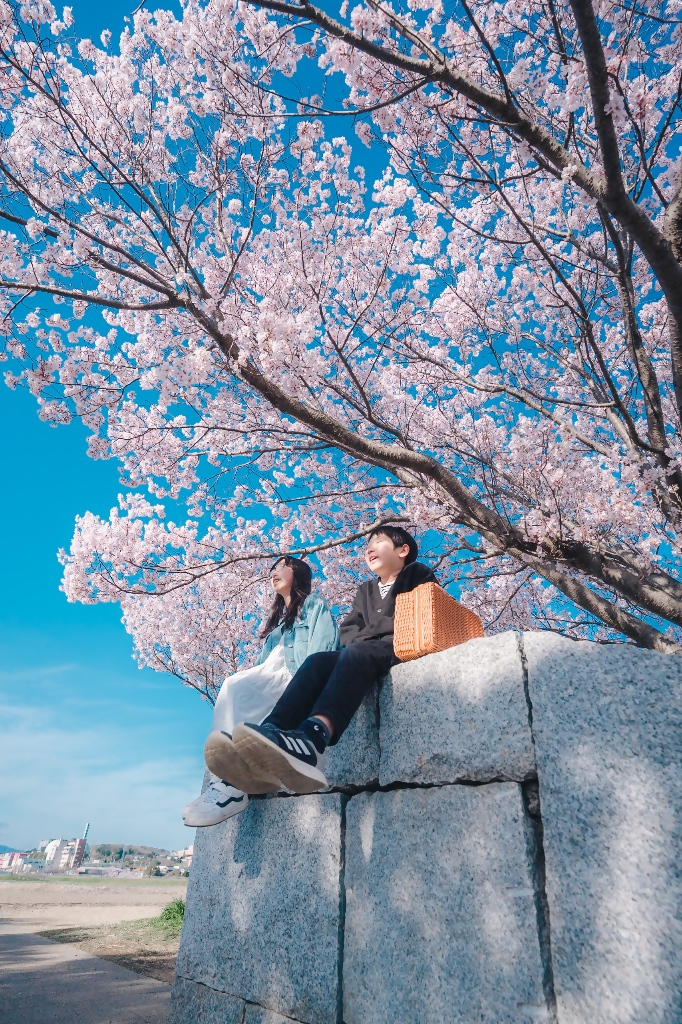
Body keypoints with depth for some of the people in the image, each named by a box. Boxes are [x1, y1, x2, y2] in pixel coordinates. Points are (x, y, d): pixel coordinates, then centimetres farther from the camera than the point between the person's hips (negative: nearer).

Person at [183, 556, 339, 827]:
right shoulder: (277, 618, 33)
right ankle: (226, 783, -39)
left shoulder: (314, 606, 11)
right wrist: (250, 673, -1)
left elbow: (321, 652, -6)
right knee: (232, 687, -26)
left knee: (235, 686, -29)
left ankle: (229, 784, -35)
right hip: (273, 678, 6)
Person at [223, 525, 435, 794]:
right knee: (318, 660, -25)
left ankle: (313, 737, -63)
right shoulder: (365, 590, 30)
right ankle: (270, 733, -50)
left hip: (409, 651, -5)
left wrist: (366, 635, -2)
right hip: (365, 653, 5)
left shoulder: (418, 574, 14)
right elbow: (347, 631, 17)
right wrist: (360, 637, -7)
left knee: (357, 652, -36)